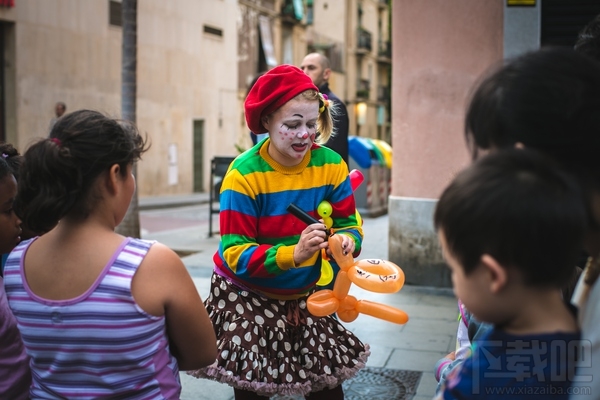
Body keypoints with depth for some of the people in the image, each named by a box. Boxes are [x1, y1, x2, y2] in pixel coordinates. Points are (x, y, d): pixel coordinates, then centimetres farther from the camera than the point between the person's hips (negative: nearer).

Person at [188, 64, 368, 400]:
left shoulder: (331, 165, -8)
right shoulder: (244, 174, -20)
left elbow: (348, 222, -4)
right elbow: (234, 253, -23)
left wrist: (347, 240, -29)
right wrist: (293, 254, -38)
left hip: (308, 295, 3)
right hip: (249, 297, -3)